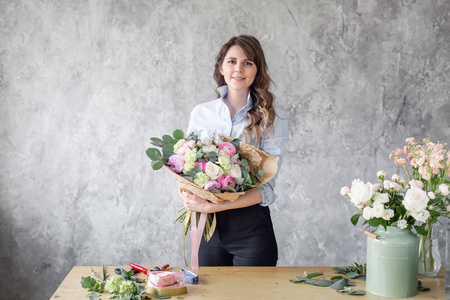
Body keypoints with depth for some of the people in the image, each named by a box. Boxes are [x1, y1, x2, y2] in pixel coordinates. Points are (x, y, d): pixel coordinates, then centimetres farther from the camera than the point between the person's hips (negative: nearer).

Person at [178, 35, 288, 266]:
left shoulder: (273, 119, -5)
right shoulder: (200, 113, 5)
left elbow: (266, 189, -13)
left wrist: (212, 206, -21)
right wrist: (186, 194, -11)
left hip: (250, 228, -3)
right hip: (208, 226, 3)